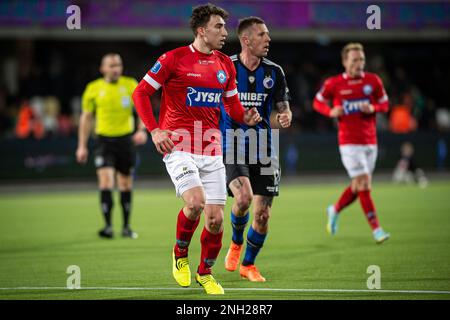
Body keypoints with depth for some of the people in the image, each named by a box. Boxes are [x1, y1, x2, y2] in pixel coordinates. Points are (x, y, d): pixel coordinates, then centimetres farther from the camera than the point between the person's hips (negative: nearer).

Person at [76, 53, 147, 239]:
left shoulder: (131, 85, 2)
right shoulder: (93, 89, 1)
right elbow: (86, 117, 8)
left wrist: (142, 130, -14)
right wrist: (82, 146, 5)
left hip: (126, 139, 1)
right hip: (104, 140, -1)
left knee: (126, 185, 9)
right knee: (106, 182, -15)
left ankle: (126, 227, 20)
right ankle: (108, 226, -14)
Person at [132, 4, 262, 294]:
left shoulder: (226, 64, 11)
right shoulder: (174, 59, -5)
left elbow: (231, 102, 22)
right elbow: (141, 93, -1)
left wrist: (245, 117, 0)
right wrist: (155, 131, -9)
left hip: (211, 151, 5)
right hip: (179, 147, -5)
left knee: (216, 219, 0)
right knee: (195, 202, -24)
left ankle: (205, 273, 23)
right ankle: (180, 254, 4)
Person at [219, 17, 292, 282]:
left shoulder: (274, 72, 3)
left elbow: (283, 106, 10)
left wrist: (286, 116, -13)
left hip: (263, 149, 3)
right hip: (232, 148, -3)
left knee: (263, 214, 0)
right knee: (244, 198, -26)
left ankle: (248, 265, 24)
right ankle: (236, 243, 6)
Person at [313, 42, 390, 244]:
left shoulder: (373, 80, 3)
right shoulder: (334, 83, -3)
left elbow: (385, 104, 12)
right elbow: (318, 102, 10)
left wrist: (373, 108, -11)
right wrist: (331, 111, -10)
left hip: (370, 141, 4)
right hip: (349, 142, -4)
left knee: (359, 186, 10)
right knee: (363, 183, -12)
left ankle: (335, 210, 37)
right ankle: (376, 229, -11)